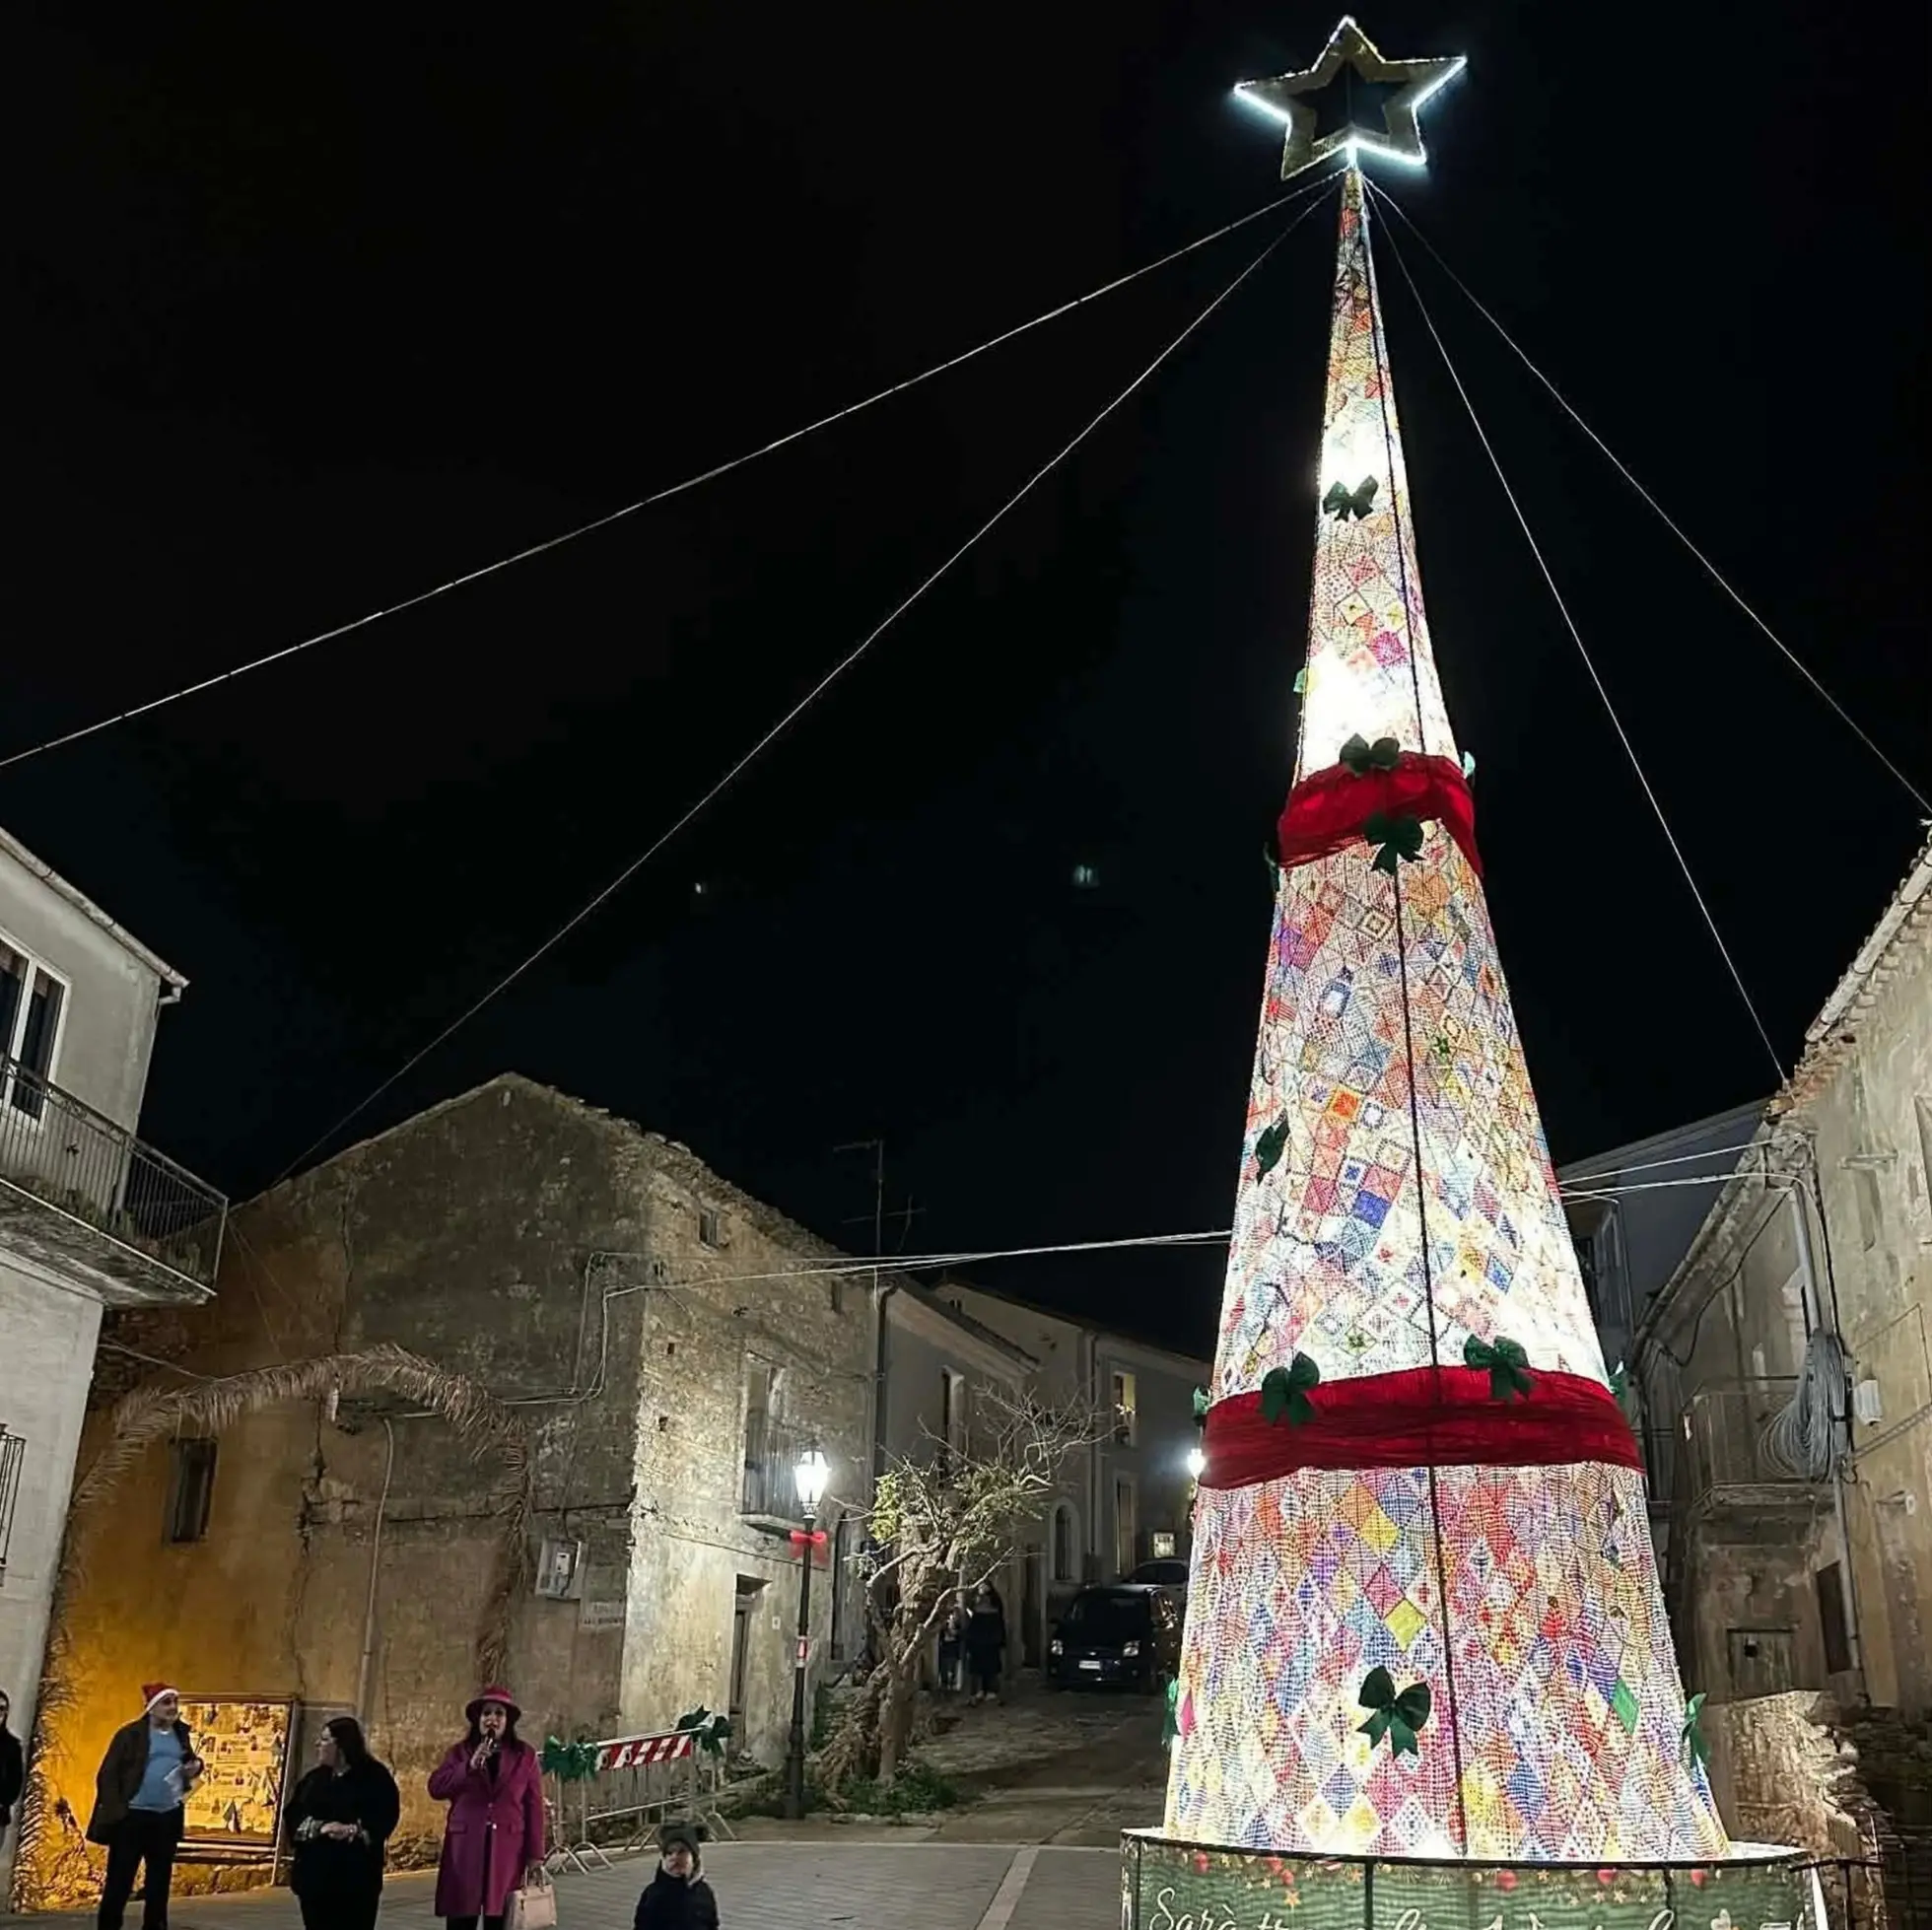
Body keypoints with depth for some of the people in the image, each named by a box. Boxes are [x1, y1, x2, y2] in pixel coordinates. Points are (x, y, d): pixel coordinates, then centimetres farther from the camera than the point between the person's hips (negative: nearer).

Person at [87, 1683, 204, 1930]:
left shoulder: (181, 1733, 9)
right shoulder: (131, 1734, -9)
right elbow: (108, 1774, -10)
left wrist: (195, 1765, 0)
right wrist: (115, 1810, -17)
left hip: (169, 1817, 6)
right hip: (133, 1816, -5)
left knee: (160, 1879, 12)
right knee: (119, 1880, 0)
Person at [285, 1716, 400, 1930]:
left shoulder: (375, 1777, -3)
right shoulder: (314, 1778, 13)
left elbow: (386, 1818, -9)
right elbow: (294, 1816, 4)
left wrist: (353, 1831, -22)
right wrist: (318, 1827, -14)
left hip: (356, 1877, -5)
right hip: (315, 1872, 5)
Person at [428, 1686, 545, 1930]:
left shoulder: (525, 1756, 5)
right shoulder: (460, 1752, 8)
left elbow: (534, 1807, 3)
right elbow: (435, 1788, -6)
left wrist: (535, 1856, -1)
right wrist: (469, 1767, -18)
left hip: (507, 1852, 0)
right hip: (465, 1849, 0)